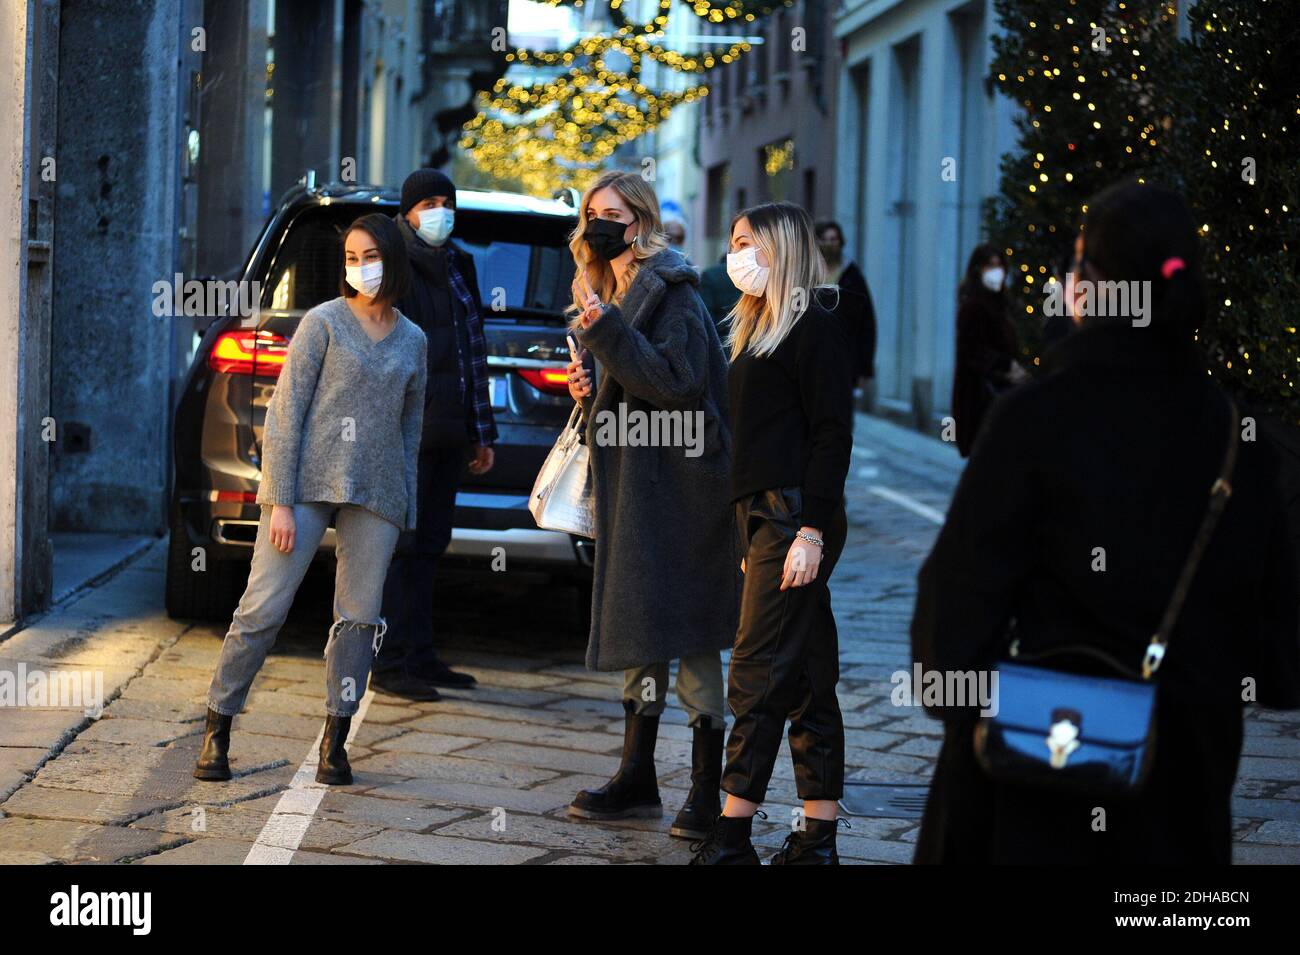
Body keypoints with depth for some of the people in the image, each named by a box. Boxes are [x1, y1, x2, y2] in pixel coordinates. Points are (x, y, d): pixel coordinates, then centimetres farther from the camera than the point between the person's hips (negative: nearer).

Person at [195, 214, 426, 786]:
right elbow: (286, 413, -4)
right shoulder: (324, 323, 0)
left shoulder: (412, 341, 13)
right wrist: (280, 500, -11)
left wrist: (405, 509, 14)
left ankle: (334, 744, 9)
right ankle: (217, 731, 4)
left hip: (375, 497, 4)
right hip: (308, 485, -4)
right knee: (263, 609, -6)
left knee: (360, 618, 1)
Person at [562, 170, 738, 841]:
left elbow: (678, 383, -21)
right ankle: (637, 778, 17)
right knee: (640, 630, 12)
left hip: (676, 481, -9)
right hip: (627, 481, 9)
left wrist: (608, 333, -24)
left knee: (685, 631, -6)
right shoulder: (609, 294, 17)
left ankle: (707, 789, 0)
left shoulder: (671, 294, -10)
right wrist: (589, 390, 5)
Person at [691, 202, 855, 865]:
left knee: (758, 674, -9)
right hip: (767, 516, 9)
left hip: (796, 518, -9)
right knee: (808, 680, 8)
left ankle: (732, 836, -8)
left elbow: (832, 435, -14)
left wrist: (811, 529, -20)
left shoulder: (815, 327, -7)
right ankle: (818, 839, 10)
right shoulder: (760, 328, 21)